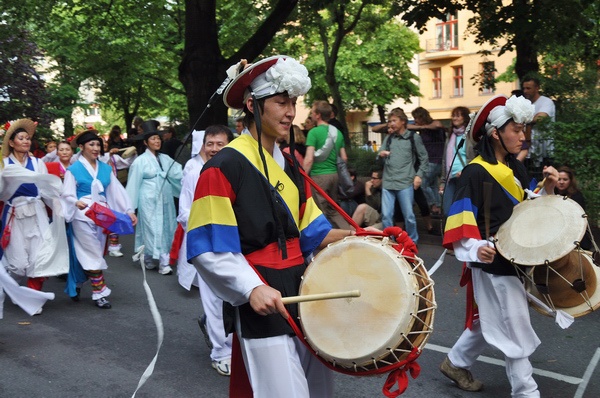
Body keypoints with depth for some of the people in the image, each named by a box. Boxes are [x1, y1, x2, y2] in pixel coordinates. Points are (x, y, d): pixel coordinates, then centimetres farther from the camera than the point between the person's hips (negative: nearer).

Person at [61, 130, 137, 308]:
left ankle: (76, 285, 28)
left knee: (90, 255, 11)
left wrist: (129, 210, 0)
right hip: (83, 216, -5)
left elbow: (117, 191, 9)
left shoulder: (105, 168, 12)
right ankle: (100, 293, 1)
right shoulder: (73, 169, -1)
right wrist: (77, 202, -30)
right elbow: (67, 195, -8)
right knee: (94, 254, -6)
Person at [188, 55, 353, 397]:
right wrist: (252, 289, -27)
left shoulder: (290, 166, 11)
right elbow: (210, 249, -16)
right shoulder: (224, 167, -13)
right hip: (263, 304, -8)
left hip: (303, 295, 8)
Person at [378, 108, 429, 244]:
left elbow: (424, 159, 7)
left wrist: (419, 175, -4)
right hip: (388, 183, 3)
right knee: (386, 215, 0)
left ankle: (413, 242, 18)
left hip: (405, 183, -3)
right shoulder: (388, 138, 14)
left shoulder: (414, 137, 4)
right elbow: (380, 159, 14)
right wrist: (380, 154, -9)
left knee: (409, 215, 1)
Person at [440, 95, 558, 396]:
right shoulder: (475, 172, -18)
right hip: (494, 264, -9)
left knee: (491, 321, 20)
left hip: (517, 258, 9)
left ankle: (456, 363, 37)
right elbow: (461, 222, -22)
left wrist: (546, 190, -1)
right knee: (515, 330, 1)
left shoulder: (515, 168, 8)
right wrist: (475, 249, -38)